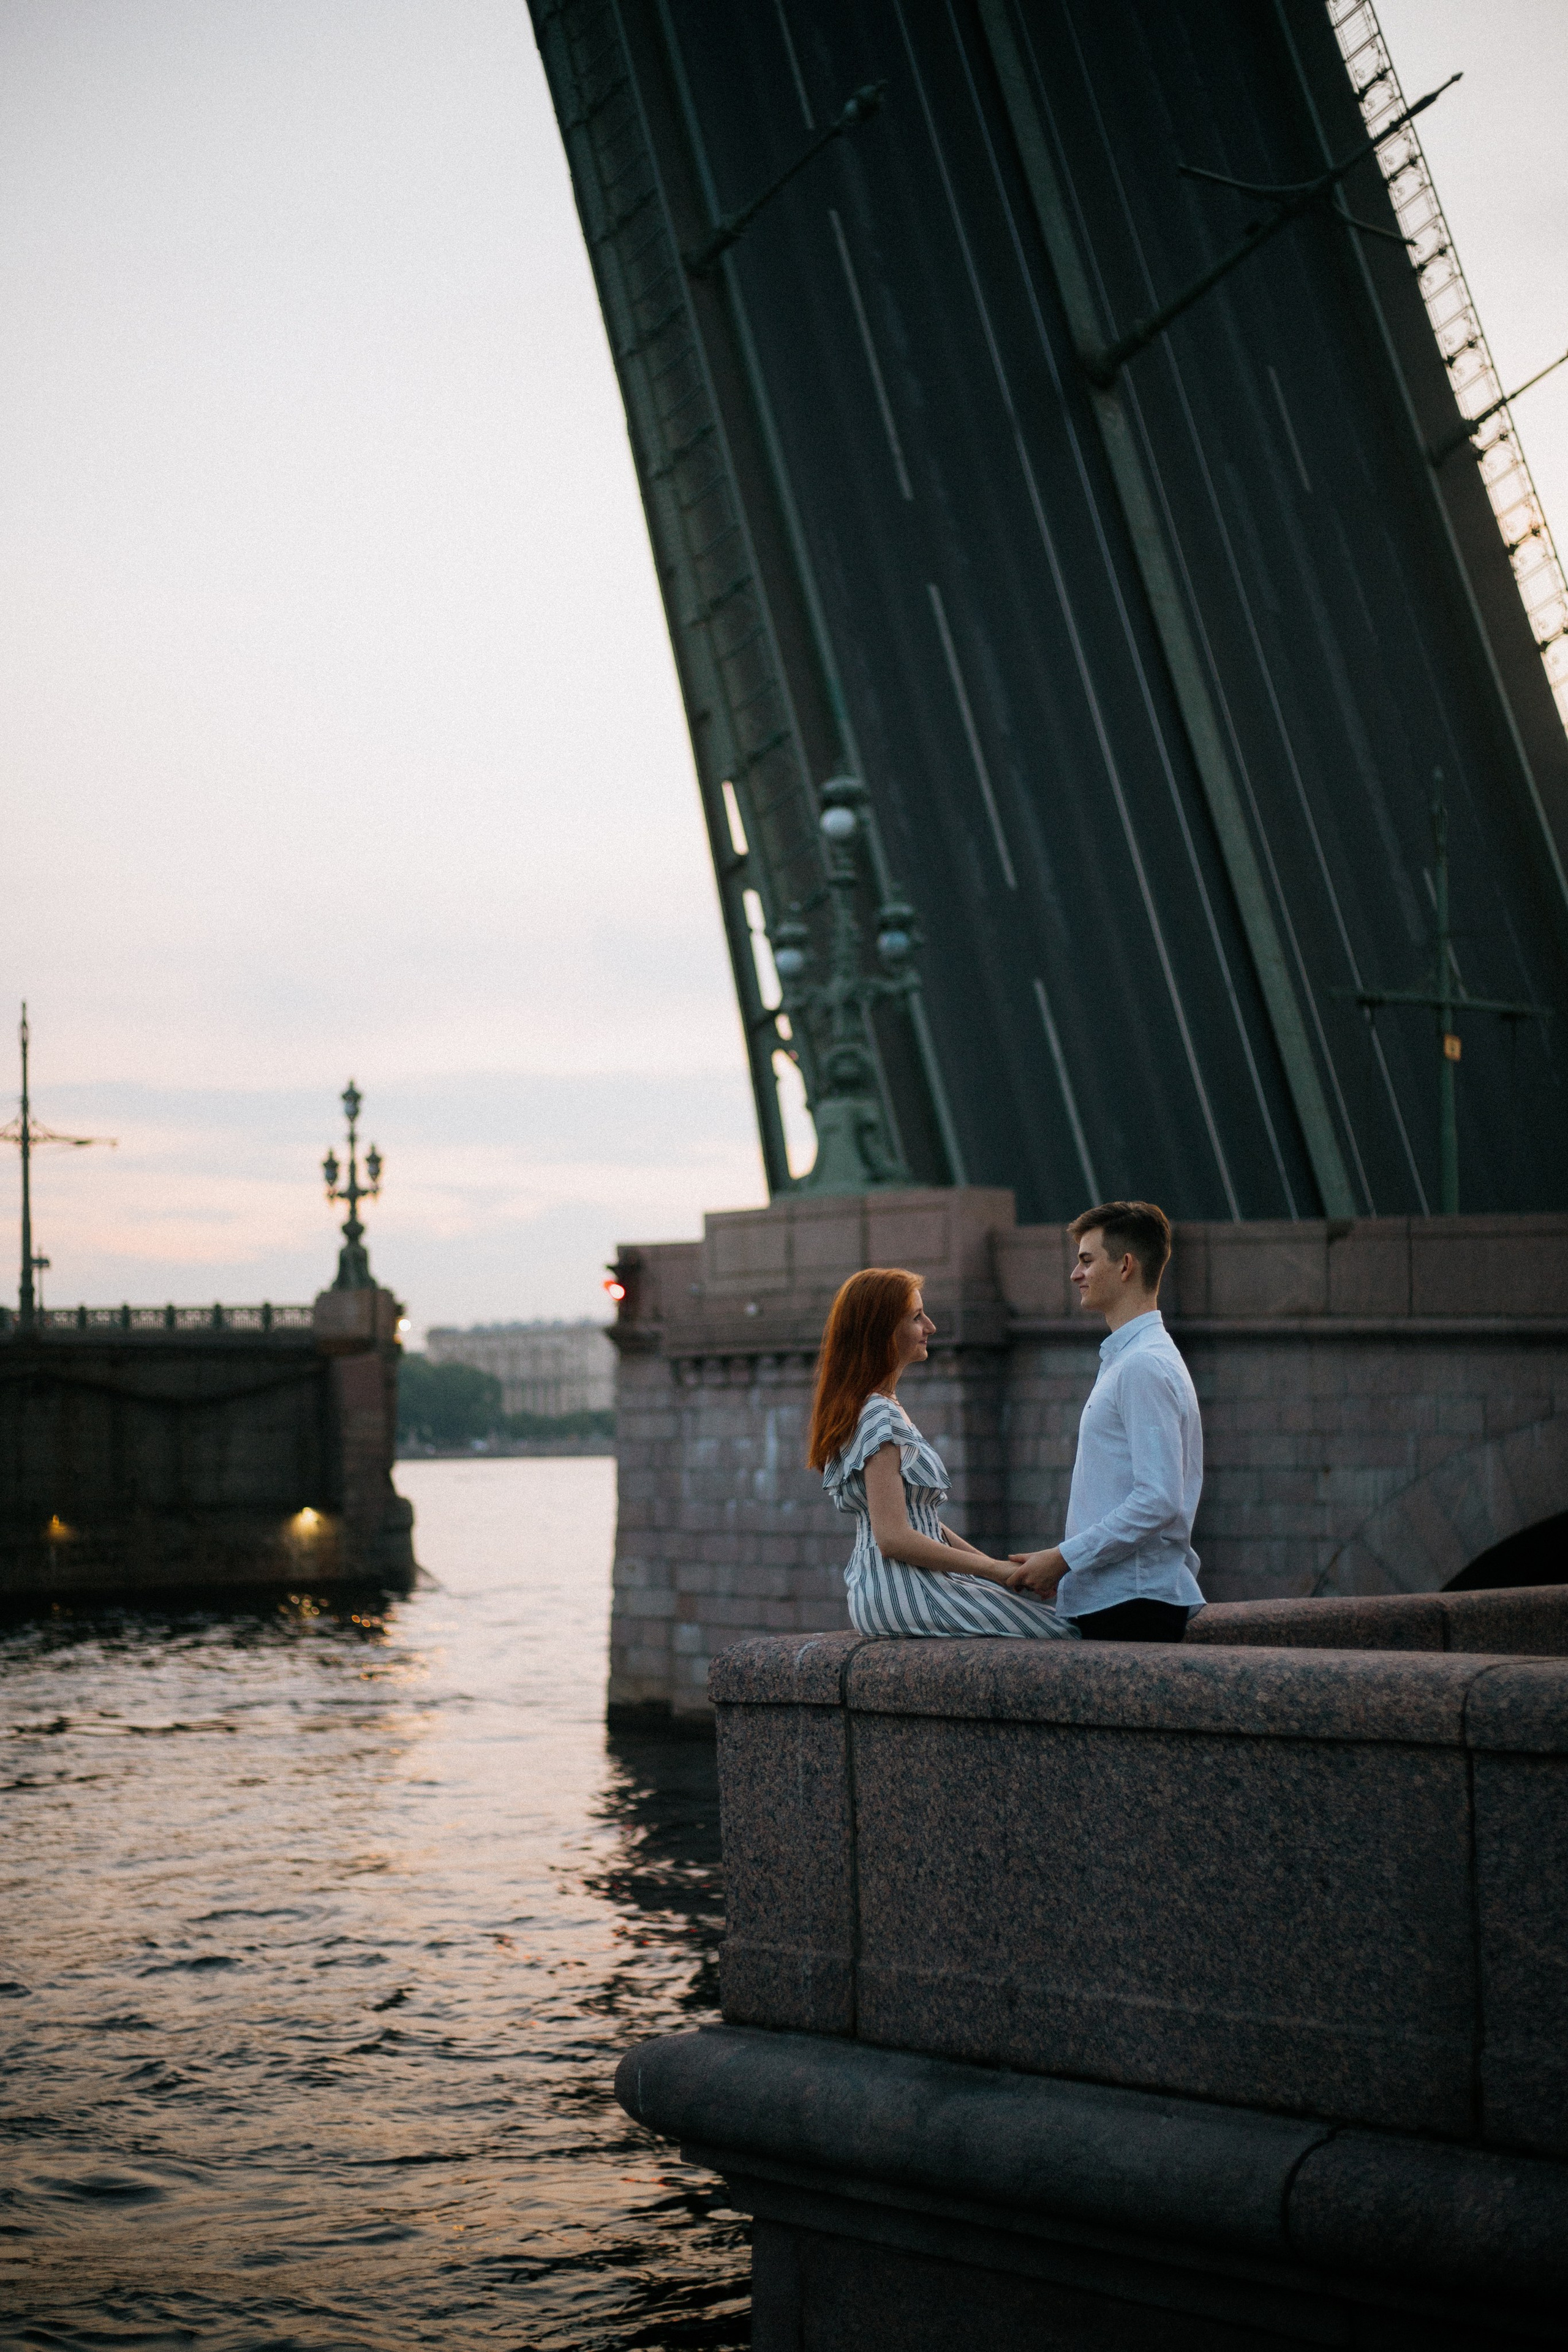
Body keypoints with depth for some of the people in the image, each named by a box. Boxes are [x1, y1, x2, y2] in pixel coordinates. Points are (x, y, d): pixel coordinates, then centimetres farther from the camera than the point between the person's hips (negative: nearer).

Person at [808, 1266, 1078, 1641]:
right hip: (902, 1594, -10)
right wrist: (994, 1569, -13)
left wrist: (995, 1564, 10)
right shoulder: (881, 1419, -14)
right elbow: (893, 1537, -21)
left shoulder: (886, 1409, 18)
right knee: (1061, 1628, -12)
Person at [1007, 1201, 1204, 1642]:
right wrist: (1064, 1567, 17)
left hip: (1132, 1603, -10)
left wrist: (1064, 1558, -16)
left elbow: (1158, 1501, -21)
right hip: (1107, 1601, 10)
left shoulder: (1145, 1366, -13)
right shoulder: (1124, 1360, 20)